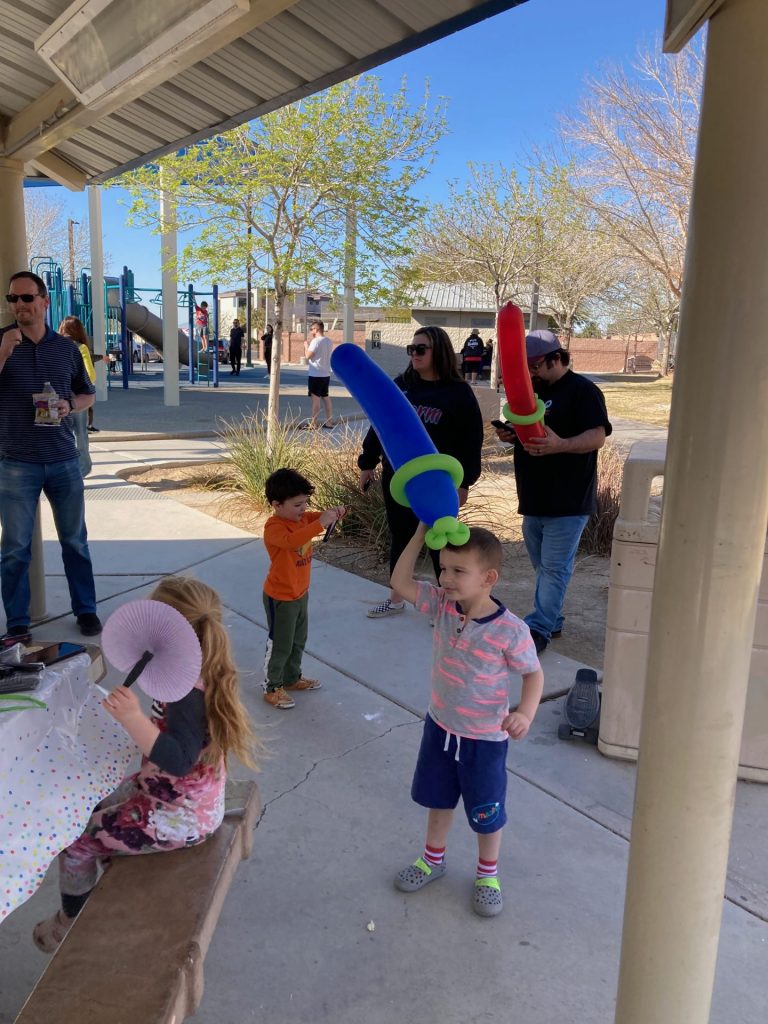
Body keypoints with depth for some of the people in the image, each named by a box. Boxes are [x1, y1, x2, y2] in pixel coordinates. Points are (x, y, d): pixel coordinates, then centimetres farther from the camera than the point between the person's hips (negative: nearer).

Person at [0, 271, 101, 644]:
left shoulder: (66, 347, 6)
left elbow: (87, 395, 16)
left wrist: (69, 406, -6)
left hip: (64, 460, 2)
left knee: (75, 540, 10)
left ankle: (86, 610, 23)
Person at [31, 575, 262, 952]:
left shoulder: (187, 694, -32)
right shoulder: (205, 674, -4)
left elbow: (178, 760, -38)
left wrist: (134, 720, -46)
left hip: (178, 817, -9)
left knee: (75, 838, 4)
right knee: (96, 816, 26)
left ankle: (71, 920, 29)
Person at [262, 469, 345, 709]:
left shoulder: (301, 517, -2)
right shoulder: (273, 527, -27)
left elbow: (317, 518, 5)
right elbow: (291, 540, -47)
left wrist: (334, 513, -19)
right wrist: (320, 524, -53)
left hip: (301, 593, 8)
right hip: (280, 598, -8)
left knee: (298, 640, 23)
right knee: (280, 645, 6)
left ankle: (292, 678, 42)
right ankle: (271, 688, 23)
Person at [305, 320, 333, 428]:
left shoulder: (316, 341, -15)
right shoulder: (329, 341, 10)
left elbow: (308, 355, -16)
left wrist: (306, 345, 1)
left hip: (315, 374, -8)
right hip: (326, 374, 8)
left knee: (315, 398, -4)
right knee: (326, 397, 15)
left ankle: (313, 423, 0)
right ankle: (329, 421, 17)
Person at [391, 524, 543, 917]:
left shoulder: (510, 630, -26)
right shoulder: (443, 605, -13)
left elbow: (533, 674, -14)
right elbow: (400, 581, -8)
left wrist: (525, 713, -31)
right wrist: (421, 533, -16)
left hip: (485, 738, -5)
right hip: (440, 726, 5)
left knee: (486, 811, 16)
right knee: (438, 798, 25)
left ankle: (487, 874, 42)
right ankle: (433, 859, 49)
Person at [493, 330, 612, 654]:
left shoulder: (582, 390, -10)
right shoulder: (532, 391, 15)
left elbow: (598, 436, -20)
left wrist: (560, 445, -37)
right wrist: (510, 435, 0)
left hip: (568, 501, -8)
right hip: (534, 498, 8)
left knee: (554, 568, -4)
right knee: (543, 566, 15)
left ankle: (538, 628, 1)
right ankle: (551, 621, 25)